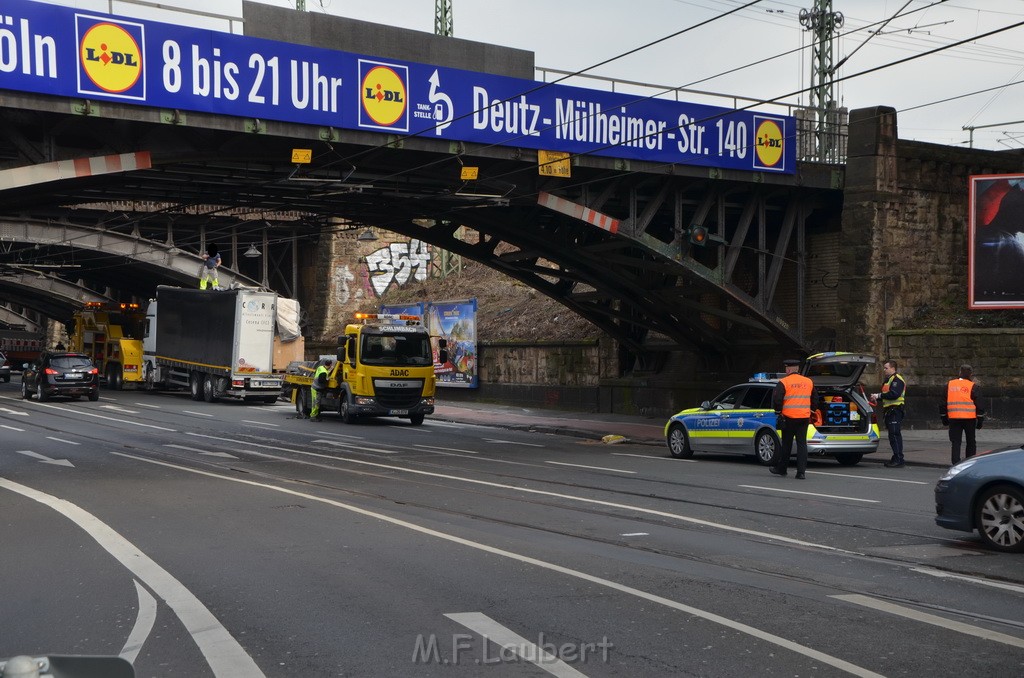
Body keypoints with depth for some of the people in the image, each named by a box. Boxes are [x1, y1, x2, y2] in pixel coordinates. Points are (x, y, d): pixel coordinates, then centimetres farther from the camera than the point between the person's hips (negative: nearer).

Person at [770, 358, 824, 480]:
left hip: (789, 418, -3)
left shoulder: (783, 382, -7)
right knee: (802, 444, 4)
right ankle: (801, 472, -1)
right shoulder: (809, 382, 9)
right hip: (804, 418, 3)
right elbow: (815, 400, 16)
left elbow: (776, 399, -12)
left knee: (786, 444, 8)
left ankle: (781, 469, 20)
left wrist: (778, 411, 3)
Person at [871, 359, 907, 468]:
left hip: (895, 411, -10)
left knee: (895, 434, -13)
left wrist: (879, 396, -17)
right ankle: (895, 459, 16)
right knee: (892, 435, 11)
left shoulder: (897, 380, -10)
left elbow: (894, 394, -23)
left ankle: (899, 460, -13)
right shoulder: (888, 380, 23)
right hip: (889, 411, 10)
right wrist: (877, 397, 11)